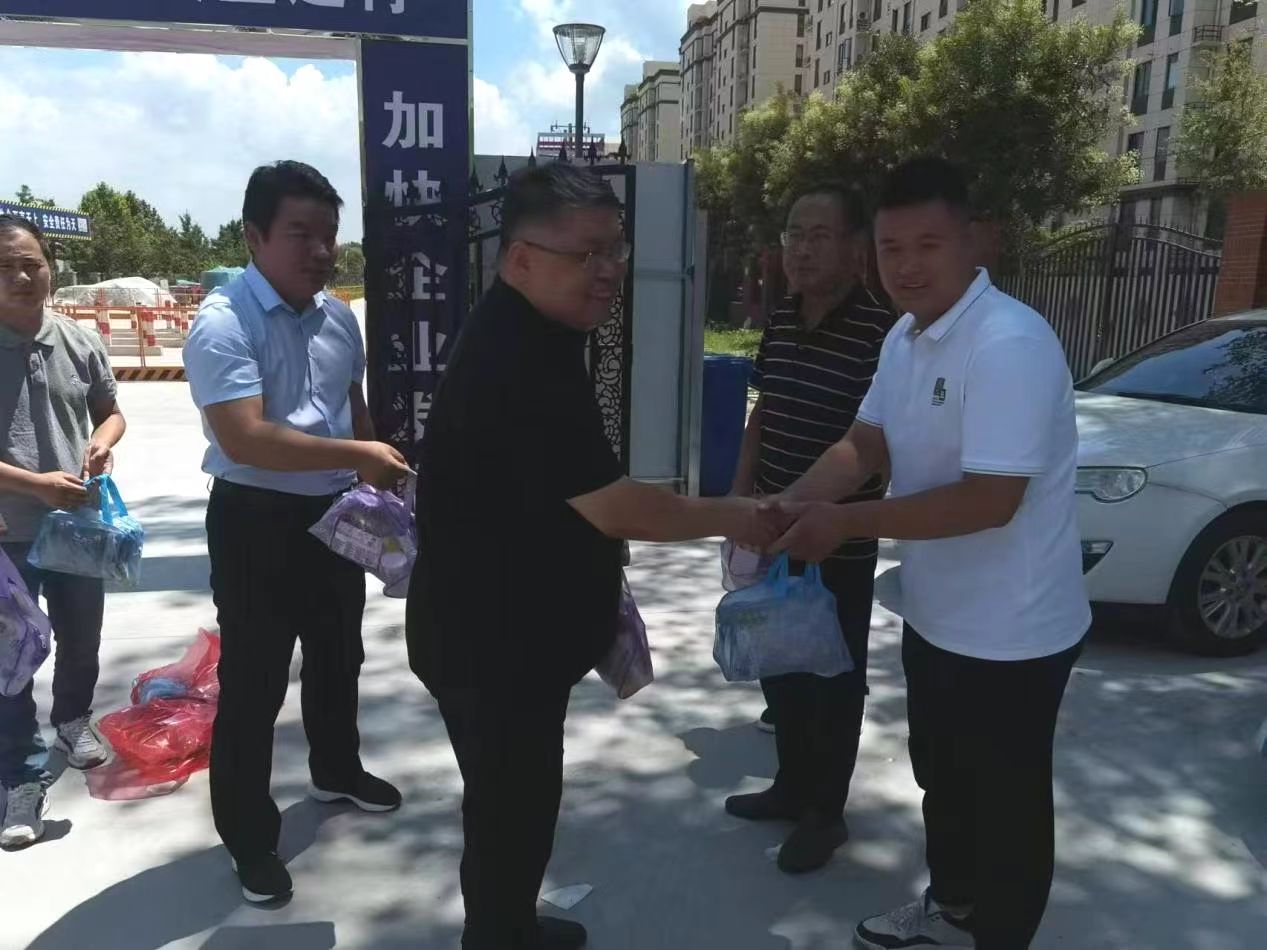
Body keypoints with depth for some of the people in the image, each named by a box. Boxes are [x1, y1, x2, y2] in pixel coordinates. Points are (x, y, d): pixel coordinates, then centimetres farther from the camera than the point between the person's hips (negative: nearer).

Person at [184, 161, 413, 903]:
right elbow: (245, 439, -29)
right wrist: (360, 455, -29)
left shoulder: (340, 317, 4)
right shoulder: (224, 322, -18)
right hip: (257, 520, -7)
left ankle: (337, 771, 47)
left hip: (334, 514, 7)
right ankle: (250, 838, 22)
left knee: (338, 656, 23)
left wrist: (379, 484, 14)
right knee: (253, 681, 5)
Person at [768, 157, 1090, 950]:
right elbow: (867, 443, 5)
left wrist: (845, 523, -25)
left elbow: (989, 501, -30)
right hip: (935, 617, 9)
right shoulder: (905, 338, 3)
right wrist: (792, 504, -13)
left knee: (1005, 804, 13)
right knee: (942, 780, 26)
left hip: (1011, 634, -9)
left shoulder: (1011, 345, -26)